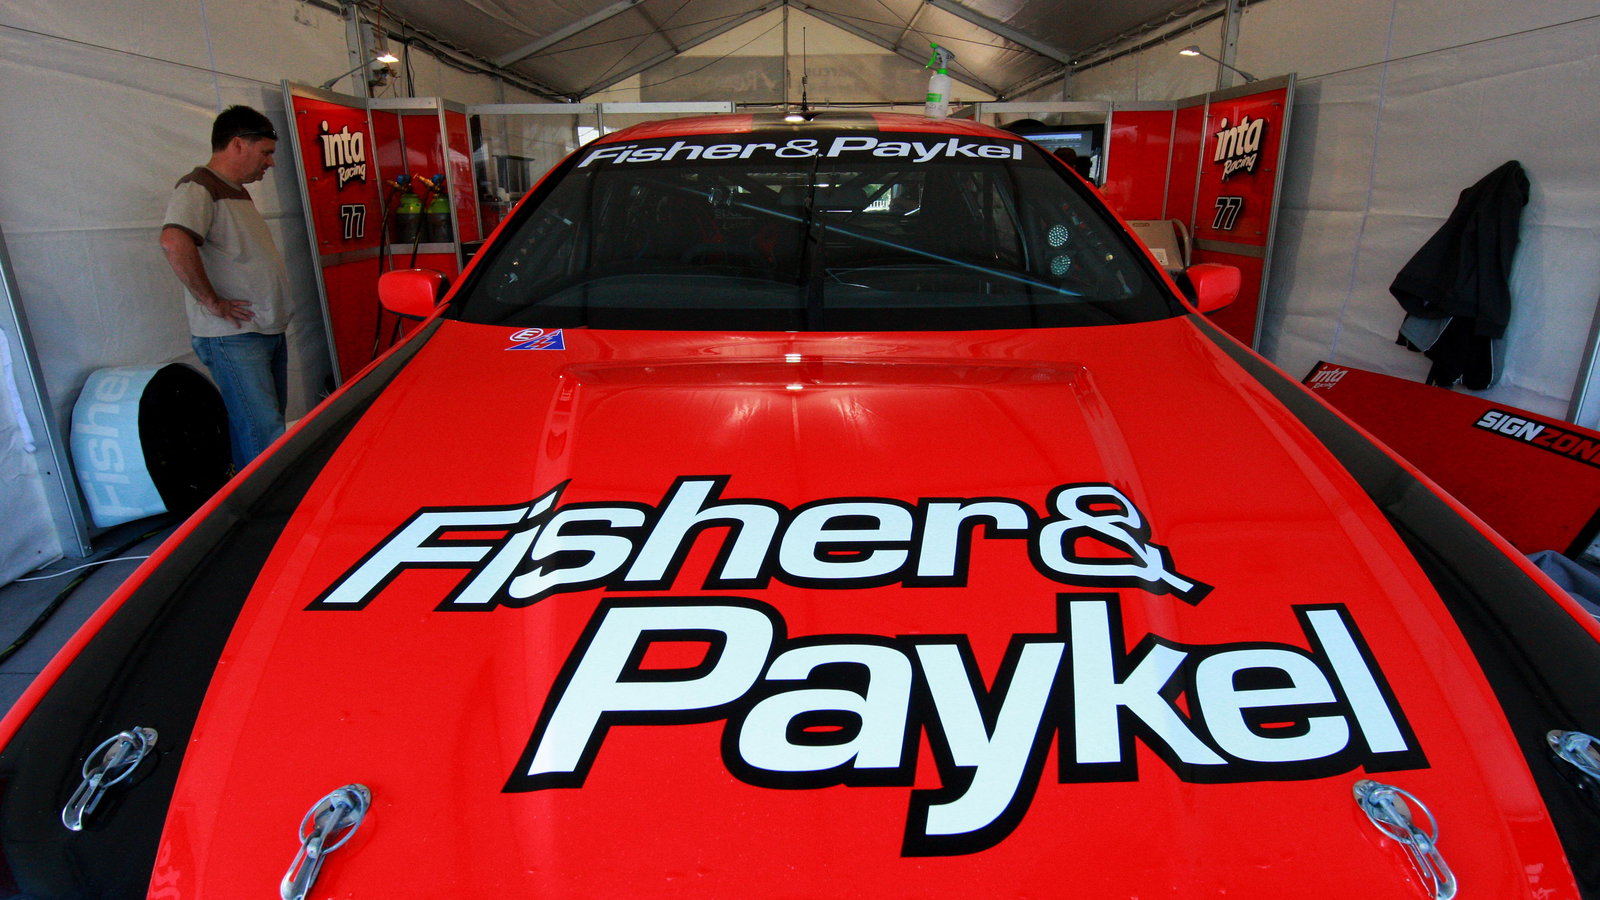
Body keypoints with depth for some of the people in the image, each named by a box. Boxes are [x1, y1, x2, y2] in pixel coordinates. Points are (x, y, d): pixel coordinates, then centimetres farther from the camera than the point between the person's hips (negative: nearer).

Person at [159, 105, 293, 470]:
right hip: (232, 336, -9)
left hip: (270, 331, 10)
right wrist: (211, 301, -22)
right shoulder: (197, 188, -11)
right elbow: (174, 243, -29)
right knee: (264, 437, -11)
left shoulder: (238, 192, 19)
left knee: (270, 423, 14)